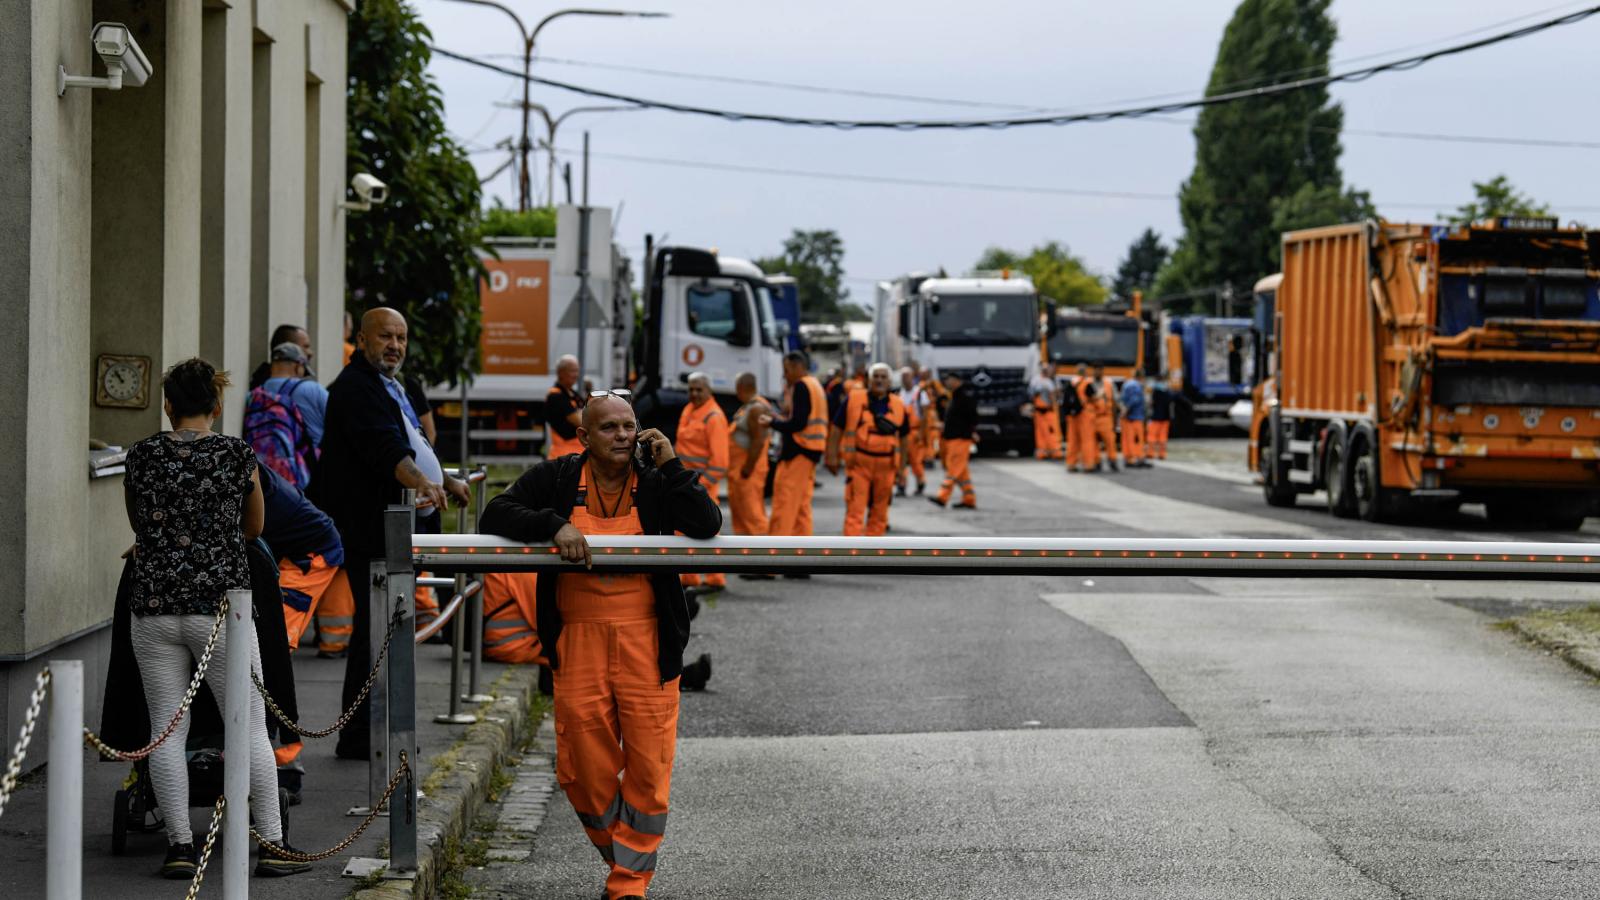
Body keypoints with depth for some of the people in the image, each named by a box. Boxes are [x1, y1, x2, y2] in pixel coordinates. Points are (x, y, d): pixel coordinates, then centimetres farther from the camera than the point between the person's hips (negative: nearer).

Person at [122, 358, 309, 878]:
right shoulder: (238, 456, -1)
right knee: (250, 729, 3)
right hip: (219, 605, -2)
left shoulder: (141, 457, 4)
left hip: (154, 608, 2)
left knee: (167, 732, 6)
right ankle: (271, 845, 3)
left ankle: (180, 847, 4)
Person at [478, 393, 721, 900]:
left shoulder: (655, 481, 4)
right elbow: (496, 515, -3)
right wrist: (554, 525, -17)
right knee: (583, 770, 3)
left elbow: (707, 526, -8)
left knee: (648, 767, -4)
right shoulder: (558, 478, 5)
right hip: (579, 640, 1)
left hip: (646, 643, -1)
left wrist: (671, 467, -11)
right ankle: (623, 858, 26)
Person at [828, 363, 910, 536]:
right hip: (858, 463, -3)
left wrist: (901, 468, 15)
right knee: (855, 509, -9)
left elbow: (904, 438, 15)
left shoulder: (899, 406, 6)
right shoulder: (853, 400, -1)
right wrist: (832, 457, -1)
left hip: (885, 465, 3)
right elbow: (836, 429, 3)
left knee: (879, 511, 9)